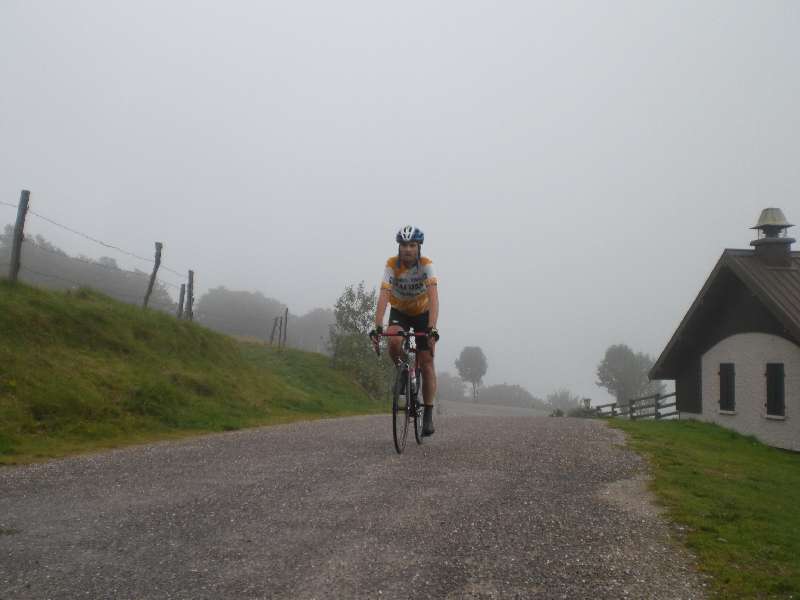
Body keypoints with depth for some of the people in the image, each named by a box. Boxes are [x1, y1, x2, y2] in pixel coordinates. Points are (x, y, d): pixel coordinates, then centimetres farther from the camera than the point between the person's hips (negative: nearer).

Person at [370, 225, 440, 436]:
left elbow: (433, 298, -36)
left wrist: (432, 328, -49)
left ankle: (428, 415, 1)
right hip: (399, 312, 1)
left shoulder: (426, 265, -26)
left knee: (427, 362, -7)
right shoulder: (392, 265, -23)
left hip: (422, 312, -1)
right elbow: (383, 297, -32)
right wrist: (377, 327, -45)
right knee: (394, 341, -32)